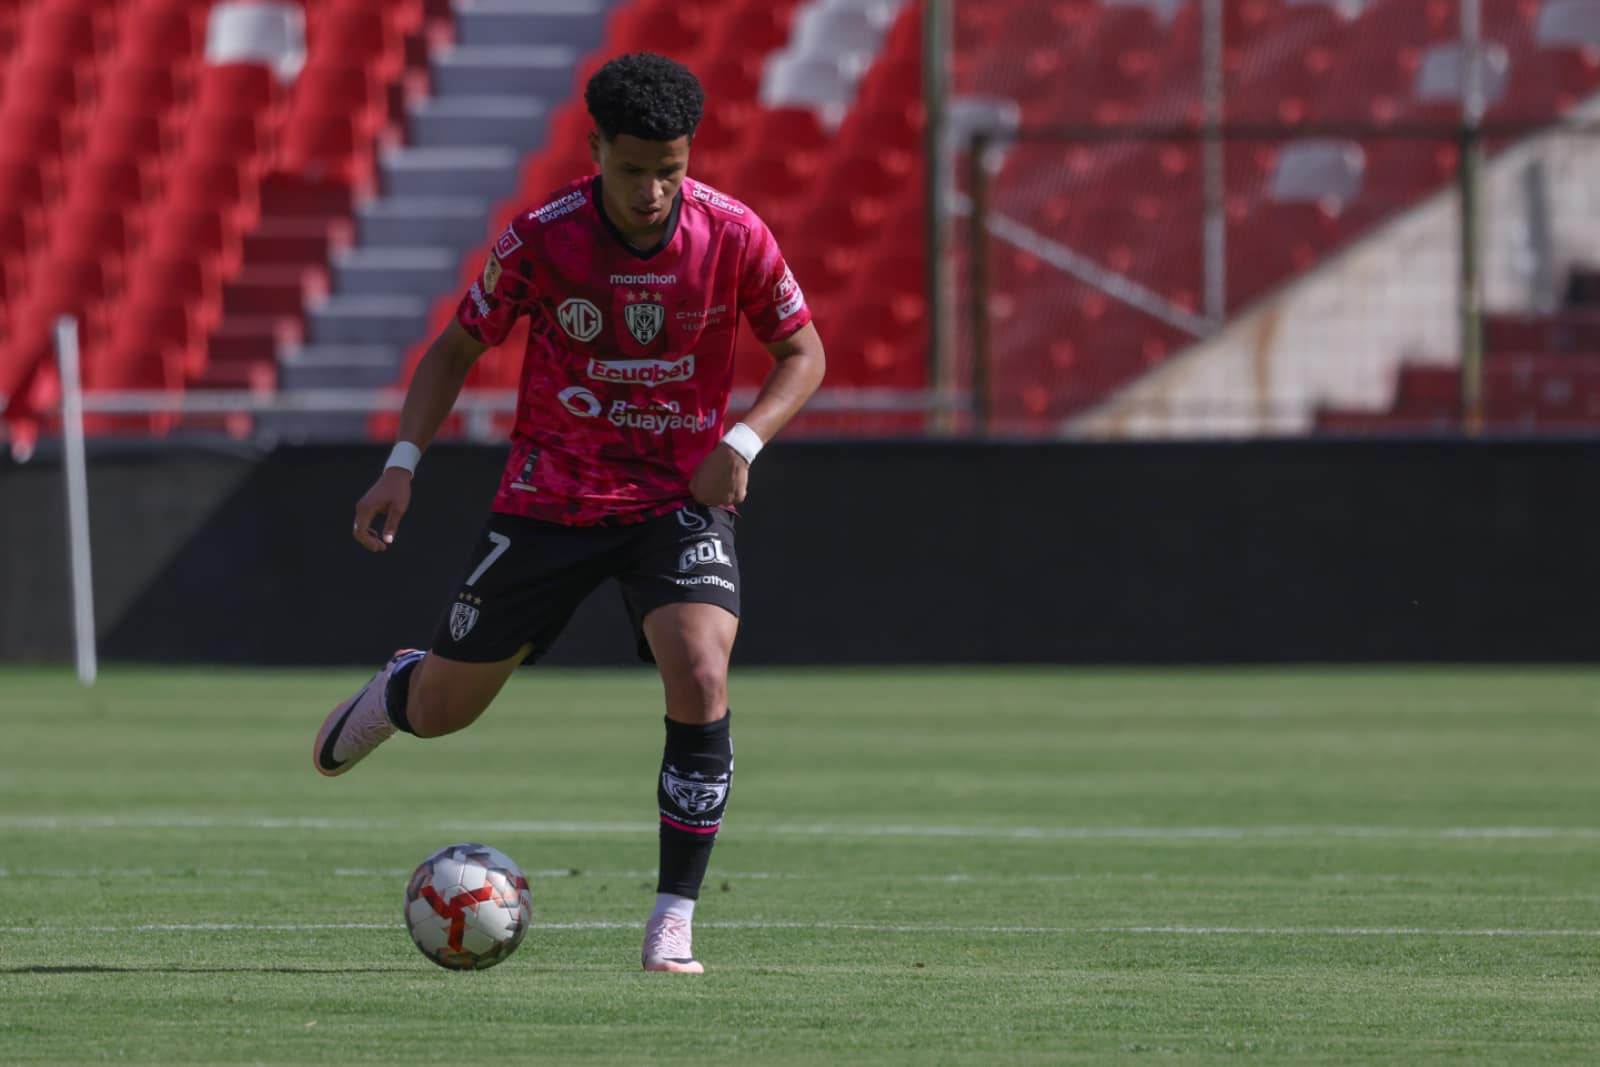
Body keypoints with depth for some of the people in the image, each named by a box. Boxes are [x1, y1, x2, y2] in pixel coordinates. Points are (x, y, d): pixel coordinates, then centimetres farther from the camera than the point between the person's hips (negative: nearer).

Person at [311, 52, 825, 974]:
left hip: (682, 495, -1)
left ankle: (675, 924, -14)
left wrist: (742, 443, -16)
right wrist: (403, 465, -10)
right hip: (553, 496, 1)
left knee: (699, 680, -26)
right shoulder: (544, 239, -14)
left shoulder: (734, 237, -14)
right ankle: (394, 691, 48)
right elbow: (458, 348, 0)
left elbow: (804, 353, 1)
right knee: (442, 711, 6)